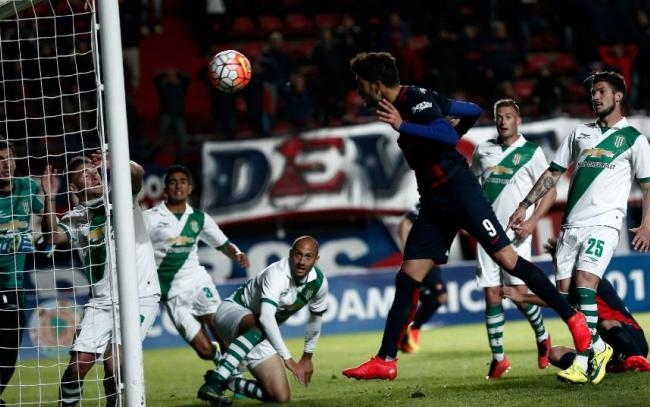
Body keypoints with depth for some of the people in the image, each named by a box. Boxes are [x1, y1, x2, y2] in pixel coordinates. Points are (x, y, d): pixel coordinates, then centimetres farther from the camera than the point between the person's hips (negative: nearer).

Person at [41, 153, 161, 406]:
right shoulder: (74, 219, 9)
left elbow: (137, 174, -17)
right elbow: (54, 237, -12)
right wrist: (49, 198, -21)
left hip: (140, 297, -3)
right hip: (102, 301, 3)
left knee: (114, 362, -18)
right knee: (78, 364, -6)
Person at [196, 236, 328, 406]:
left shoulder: (319, 282, -8)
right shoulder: (277, 274, -28)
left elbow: (315, 318, 12)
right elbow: (266, 317, -39)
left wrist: (307, 357, 22)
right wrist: (287, 358, -39)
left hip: (263, 336, 7)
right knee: (258, 328, -45)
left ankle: (228, 382, 12)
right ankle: (214, 381, -43)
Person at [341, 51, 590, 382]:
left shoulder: (417, 100, -14)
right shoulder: (402, 104, 13)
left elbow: (449, 137, -31)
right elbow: (472, 111, 20)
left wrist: (403, 126, -29)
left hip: (459, 192, -9)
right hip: (434, 202, 9)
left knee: (507, 258, -10)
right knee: (406, 280, 4)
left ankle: (572, 318, -1)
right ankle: (385, 361, 4)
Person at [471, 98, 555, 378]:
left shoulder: (532, 152, -1)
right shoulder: (483, 150, 11)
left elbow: (550, 191, -2)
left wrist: (532, 221, -14)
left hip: (516, 232, -4)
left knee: (519, 294, -9)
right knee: (491, 295, -1)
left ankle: (542, 338, 18)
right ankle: (498, 358, 3)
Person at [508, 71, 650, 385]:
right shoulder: (580, 133, 17)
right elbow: (553, 172, 20)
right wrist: (525, 205, 14)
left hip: (603, 224, -6)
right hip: (572, 223, 6)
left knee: (584, 283, -21)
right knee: (565, 292, -1)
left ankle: (583, 362, -20)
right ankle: (598, 348, 17)